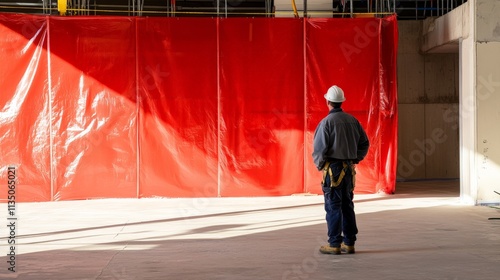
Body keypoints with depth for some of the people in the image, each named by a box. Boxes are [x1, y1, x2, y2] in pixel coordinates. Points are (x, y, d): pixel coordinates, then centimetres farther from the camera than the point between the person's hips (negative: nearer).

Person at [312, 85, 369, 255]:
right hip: (349, 168, 6)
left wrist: (319, 164, 1)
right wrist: (355, 159, 15)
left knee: (333, 207, -1)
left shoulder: (326, 122, -13)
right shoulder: (352, 120, 6)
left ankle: (334, 244, 1)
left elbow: (319, 148, -15)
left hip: (332, 168, -6)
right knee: (347, 206, 13)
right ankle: (349, 243, 16)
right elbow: (364, 143, 10)